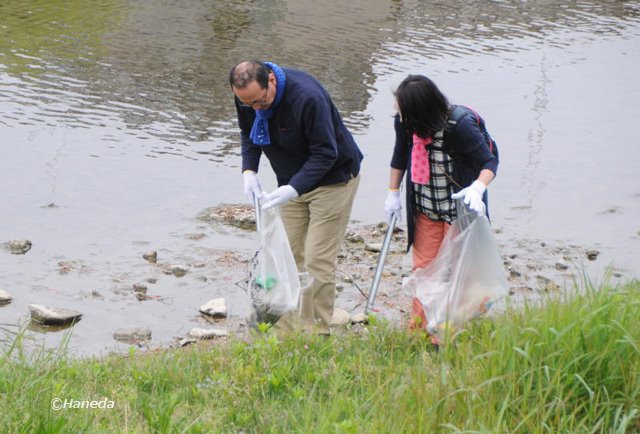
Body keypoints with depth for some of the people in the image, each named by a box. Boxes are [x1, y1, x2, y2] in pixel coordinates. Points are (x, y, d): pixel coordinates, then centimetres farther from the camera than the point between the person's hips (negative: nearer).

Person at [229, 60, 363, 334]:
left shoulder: (307, 98, -33)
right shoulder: (246, 98, -11)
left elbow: (325, 154, -27)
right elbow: (248, 133, 8)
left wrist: (293, 189, -36)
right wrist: (249, 170, -9)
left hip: (333, 178, -7)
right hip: (292, 181, 7)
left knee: (318, 260, -9)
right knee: (291, 256, 6)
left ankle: (317, 332, -2)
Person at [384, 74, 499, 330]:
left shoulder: (461, 125, -27)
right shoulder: (404, 123, -12)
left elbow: (490, 161, -20)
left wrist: (477, 188, -39)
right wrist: (393, 193, 12)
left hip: (460, 210, -5)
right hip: (424, 210, 5)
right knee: (423, 267, 10)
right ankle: (418, 332, 22)